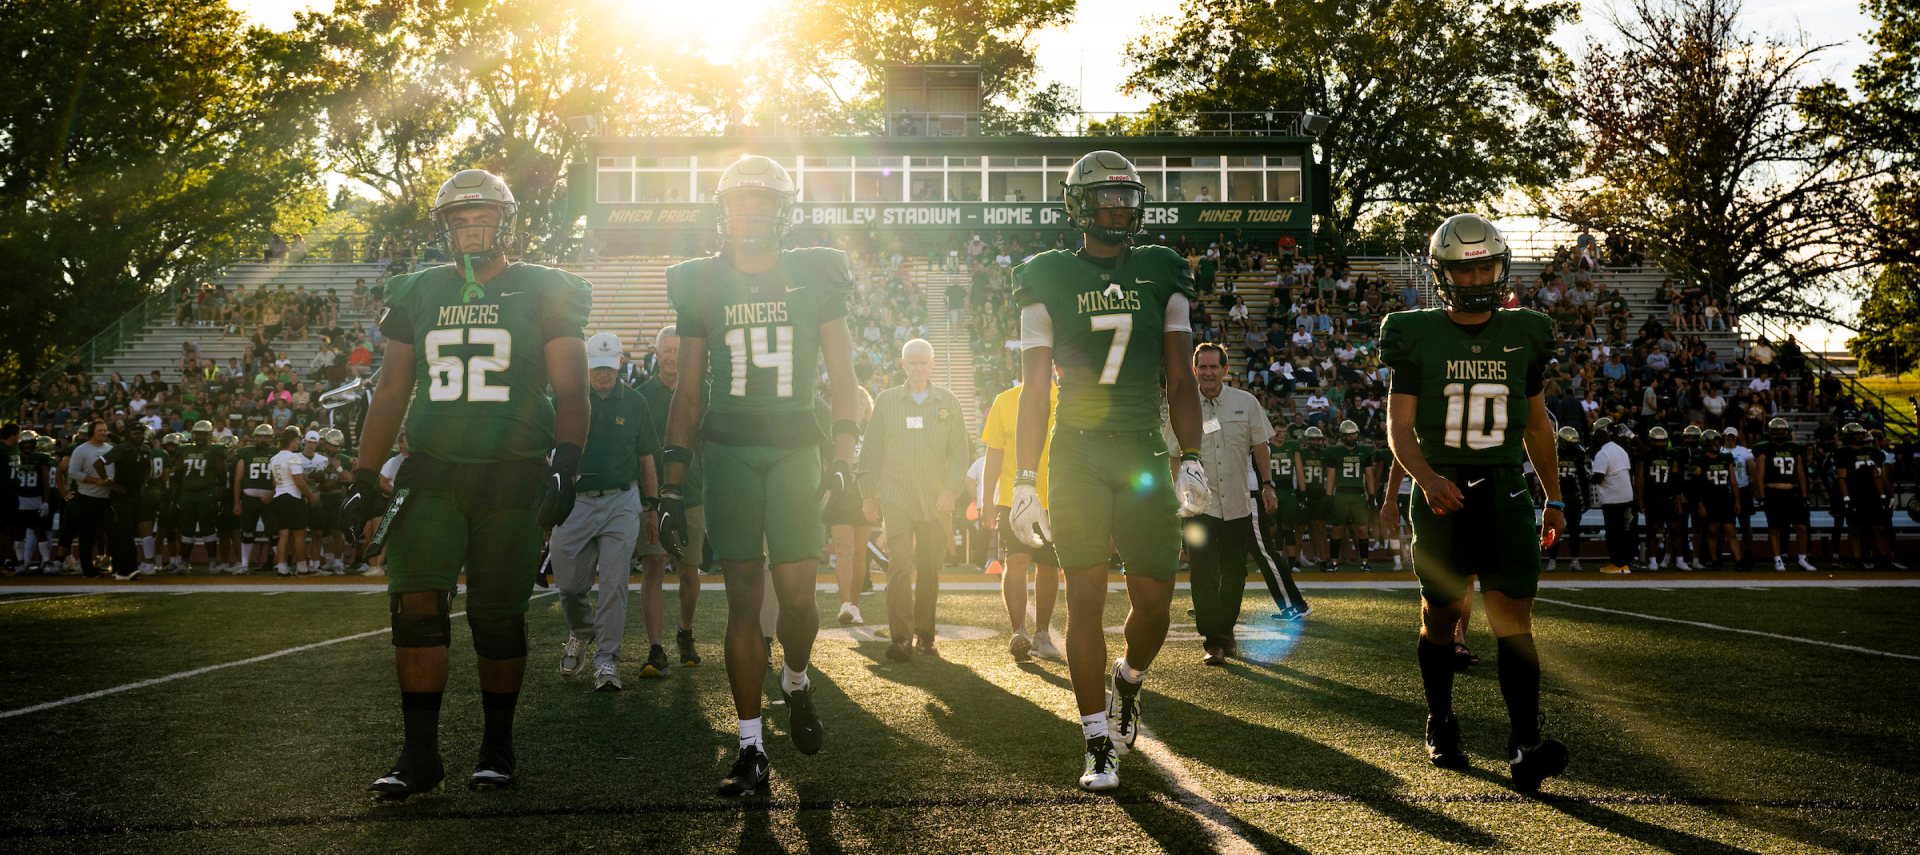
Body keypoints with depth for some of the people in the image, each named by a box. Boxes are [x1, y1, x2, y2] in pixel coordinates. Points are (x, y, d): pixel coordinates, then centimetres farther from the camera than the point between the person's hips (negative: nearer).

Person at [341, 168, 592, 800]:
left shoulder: (543, 293, 2)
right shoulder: (419, 294, 12)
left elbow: (570, 390, -1)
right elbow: (391, 393, 15)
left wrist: (565, 465, -15)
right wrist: (363, 477, 10)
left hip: (511, 478, -2)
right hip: (432, 474, 3)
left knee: (498, 617, 2)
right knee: (415, 604, -9)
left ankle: (497, 745, 18)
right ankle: (420, 754, -1)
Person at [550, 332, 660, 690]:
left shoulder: (634, 402, 6)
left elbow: (646, 460, 12)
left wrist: (651, 507, 10)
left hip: (621, 503, 0)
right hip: (574, 501, 0)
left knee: (614, 583, -4)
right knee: (569, 584, 5)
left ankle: (607, 659, 3)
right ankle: (580, 633, 35)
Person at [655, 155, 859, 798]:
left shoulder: (815, 277, 5)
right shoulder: (701, 284, 8)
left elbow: (842, 379, 4)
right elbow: (689, 390, 10)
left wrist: (843, 465, -6)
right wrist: (671, 482, 4)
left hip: (794, 448, -1)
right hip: (728, 449, 1)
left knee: (796, 592, -9)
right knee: (743, 597, -1)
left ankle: (797, 682, 25)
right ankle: (752, 748, 4)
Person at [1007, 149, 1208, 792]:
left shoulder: (1161, 275, 10)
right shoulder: (1050, 280, 3)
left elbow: (1180, 380, 8)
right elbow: (1034, 390, 2)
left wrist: (1190, 460, -3)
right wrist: (1024, 481, -4)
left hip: (1145, 450, 2)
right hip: (1076, 454, -2)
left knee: (1154, 596, -2)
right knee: (1086, 596, -2)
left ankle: (1128, 682, 31)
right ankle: (1099, 744, 8)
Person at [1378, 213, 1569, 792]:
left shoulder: (1523, 334, 8)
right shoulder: (1418, 337, -2)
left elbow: (1536, 422, 17)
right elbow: (1399, 424, -6)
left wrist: (1554, 497, 19)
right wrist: (1426, 477, -24)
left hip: (1504, 489, 1)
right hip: (1441, 493, -1)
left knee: (1513, 613, -10)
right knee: (1440, 615, 10)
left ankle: (1524, 744, -14)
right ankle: (1440, 725, 28)